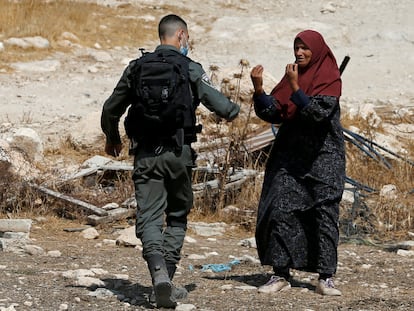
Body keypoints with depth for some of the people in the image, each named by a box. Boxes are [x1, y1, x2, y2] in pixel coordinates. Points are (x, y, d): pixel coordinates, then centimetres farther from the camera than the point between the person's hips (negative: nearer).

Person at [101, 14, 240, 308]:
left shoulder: (137, 68, 6)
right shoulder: (191, 69, -2)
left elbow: (111, 110, 11)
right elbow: (219, 104, -8)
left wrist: (112, 139, 31)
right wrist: (233, 110, 17)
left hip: (146, 153, 1)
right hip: (179, 152, -1)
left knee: (149, 218, -1)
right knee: (177, 217, 15)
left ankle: (159, 272, -25)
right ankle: (167, 282, 13)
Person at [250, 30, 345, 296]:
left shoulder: (331, 80, -5)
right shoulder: (292, 76, 11)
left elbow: (317, 112, -20)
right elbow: (271, 113, 5)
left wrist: (295, 89, -26)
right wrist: (258, 89, -10)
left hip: (323, 156, -5)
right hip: (290, 155, 5)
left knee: (325, 214, -6)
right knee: (280, 211, -5)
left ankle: (326, 277, -3)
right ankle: (281, 274, -1)